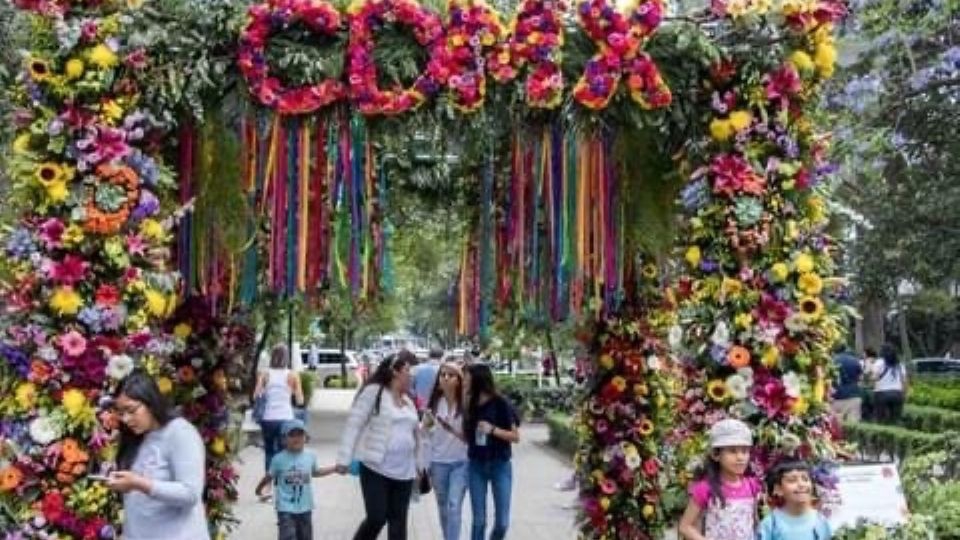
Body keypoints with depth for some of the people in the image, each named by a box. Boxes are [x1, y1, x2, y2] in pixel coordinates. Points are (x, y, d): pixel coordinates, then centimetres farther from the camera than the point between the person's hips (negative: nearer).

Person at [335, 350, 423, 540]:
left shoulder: (408, 401, 14)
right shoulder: (374, 392, -7)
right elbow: (354, 425, -10)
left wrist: (419, 463, 18)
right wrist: (344, 459, -15)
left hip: (403, 471, 6)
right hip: (376, 469, -6)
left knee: (398, 521, 8)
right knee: (376, 518, -9)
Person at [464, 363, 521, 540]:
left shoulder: (501, 404, -10)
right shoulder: (470, 405, 4)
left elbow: (516, 437, -8)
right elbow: (467, 437, 10)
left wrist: (493, 429, -20)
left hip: (500, 466, -3)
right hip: (476, 466, 3)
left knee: (502, 522, 1)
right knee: (479, 520, 4)